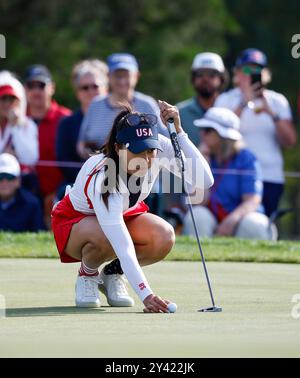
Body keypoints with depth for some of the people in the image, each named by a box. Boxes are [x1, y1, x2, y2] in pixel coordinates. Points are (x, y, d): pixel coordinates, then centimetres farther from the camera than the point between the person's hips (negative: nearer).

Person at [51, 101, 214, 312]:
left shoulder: (158, 148, -25)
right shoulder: (101, 180, -40)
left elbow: (204, 181, -32)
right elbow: (124, 248, -45)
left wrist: (179, 132, -39)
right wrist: (146, 295, -53)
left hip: (125, 215, 5)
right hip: (75, 221, -5)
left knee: (164, 238, -28)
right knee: (104, 239, -41)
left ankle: (113, 273, 2)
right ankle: (87, 275, -4)